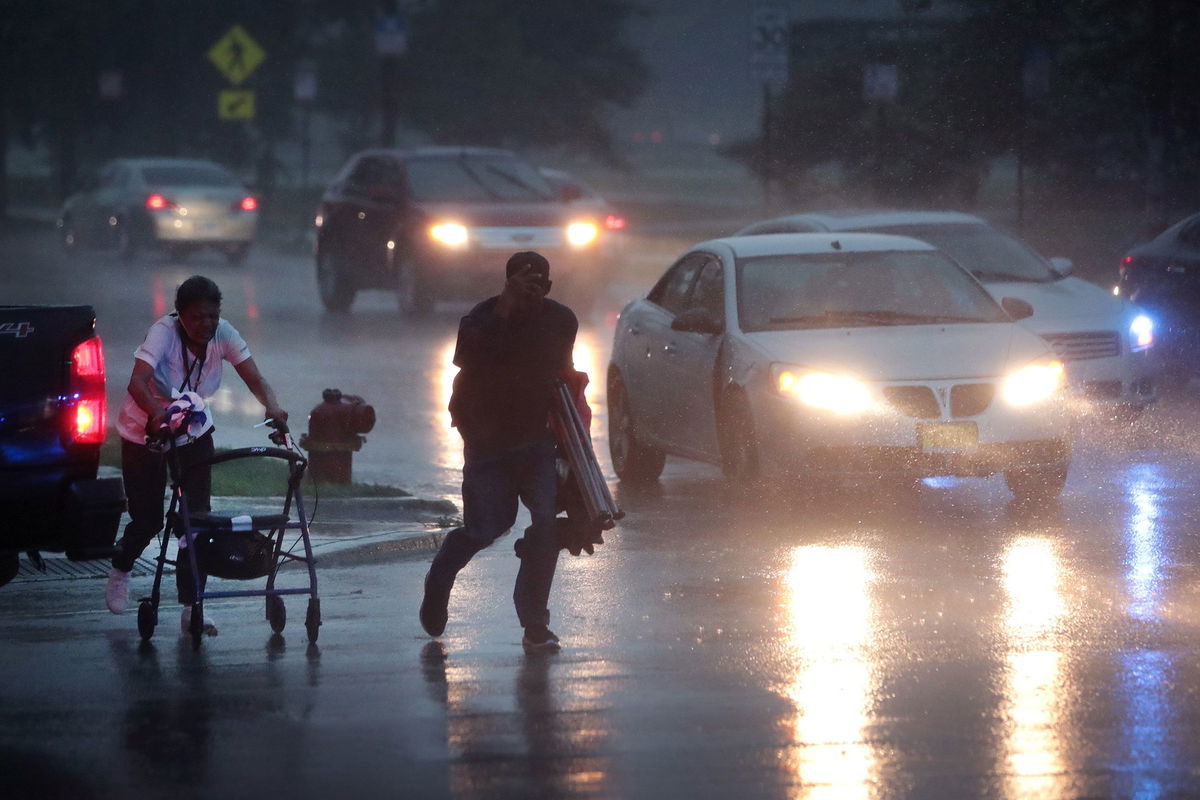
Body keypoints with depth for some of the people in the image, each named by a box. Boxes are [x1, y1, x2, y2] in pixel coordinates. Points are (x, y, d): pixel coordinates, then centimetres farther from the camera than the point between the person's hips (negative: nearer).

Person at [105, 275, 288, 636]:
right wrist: (157, 413, -61)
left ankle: (191, 607, -2)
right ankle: (120, 569, 35)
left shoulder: (223, 334, -18)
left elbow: (255, 379, -22)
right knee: (148, 519, 1)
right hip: (145, 432, -3)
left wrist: (272, 406, -44)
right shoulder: (164, 332, -29)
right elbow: (137, 382, -42)